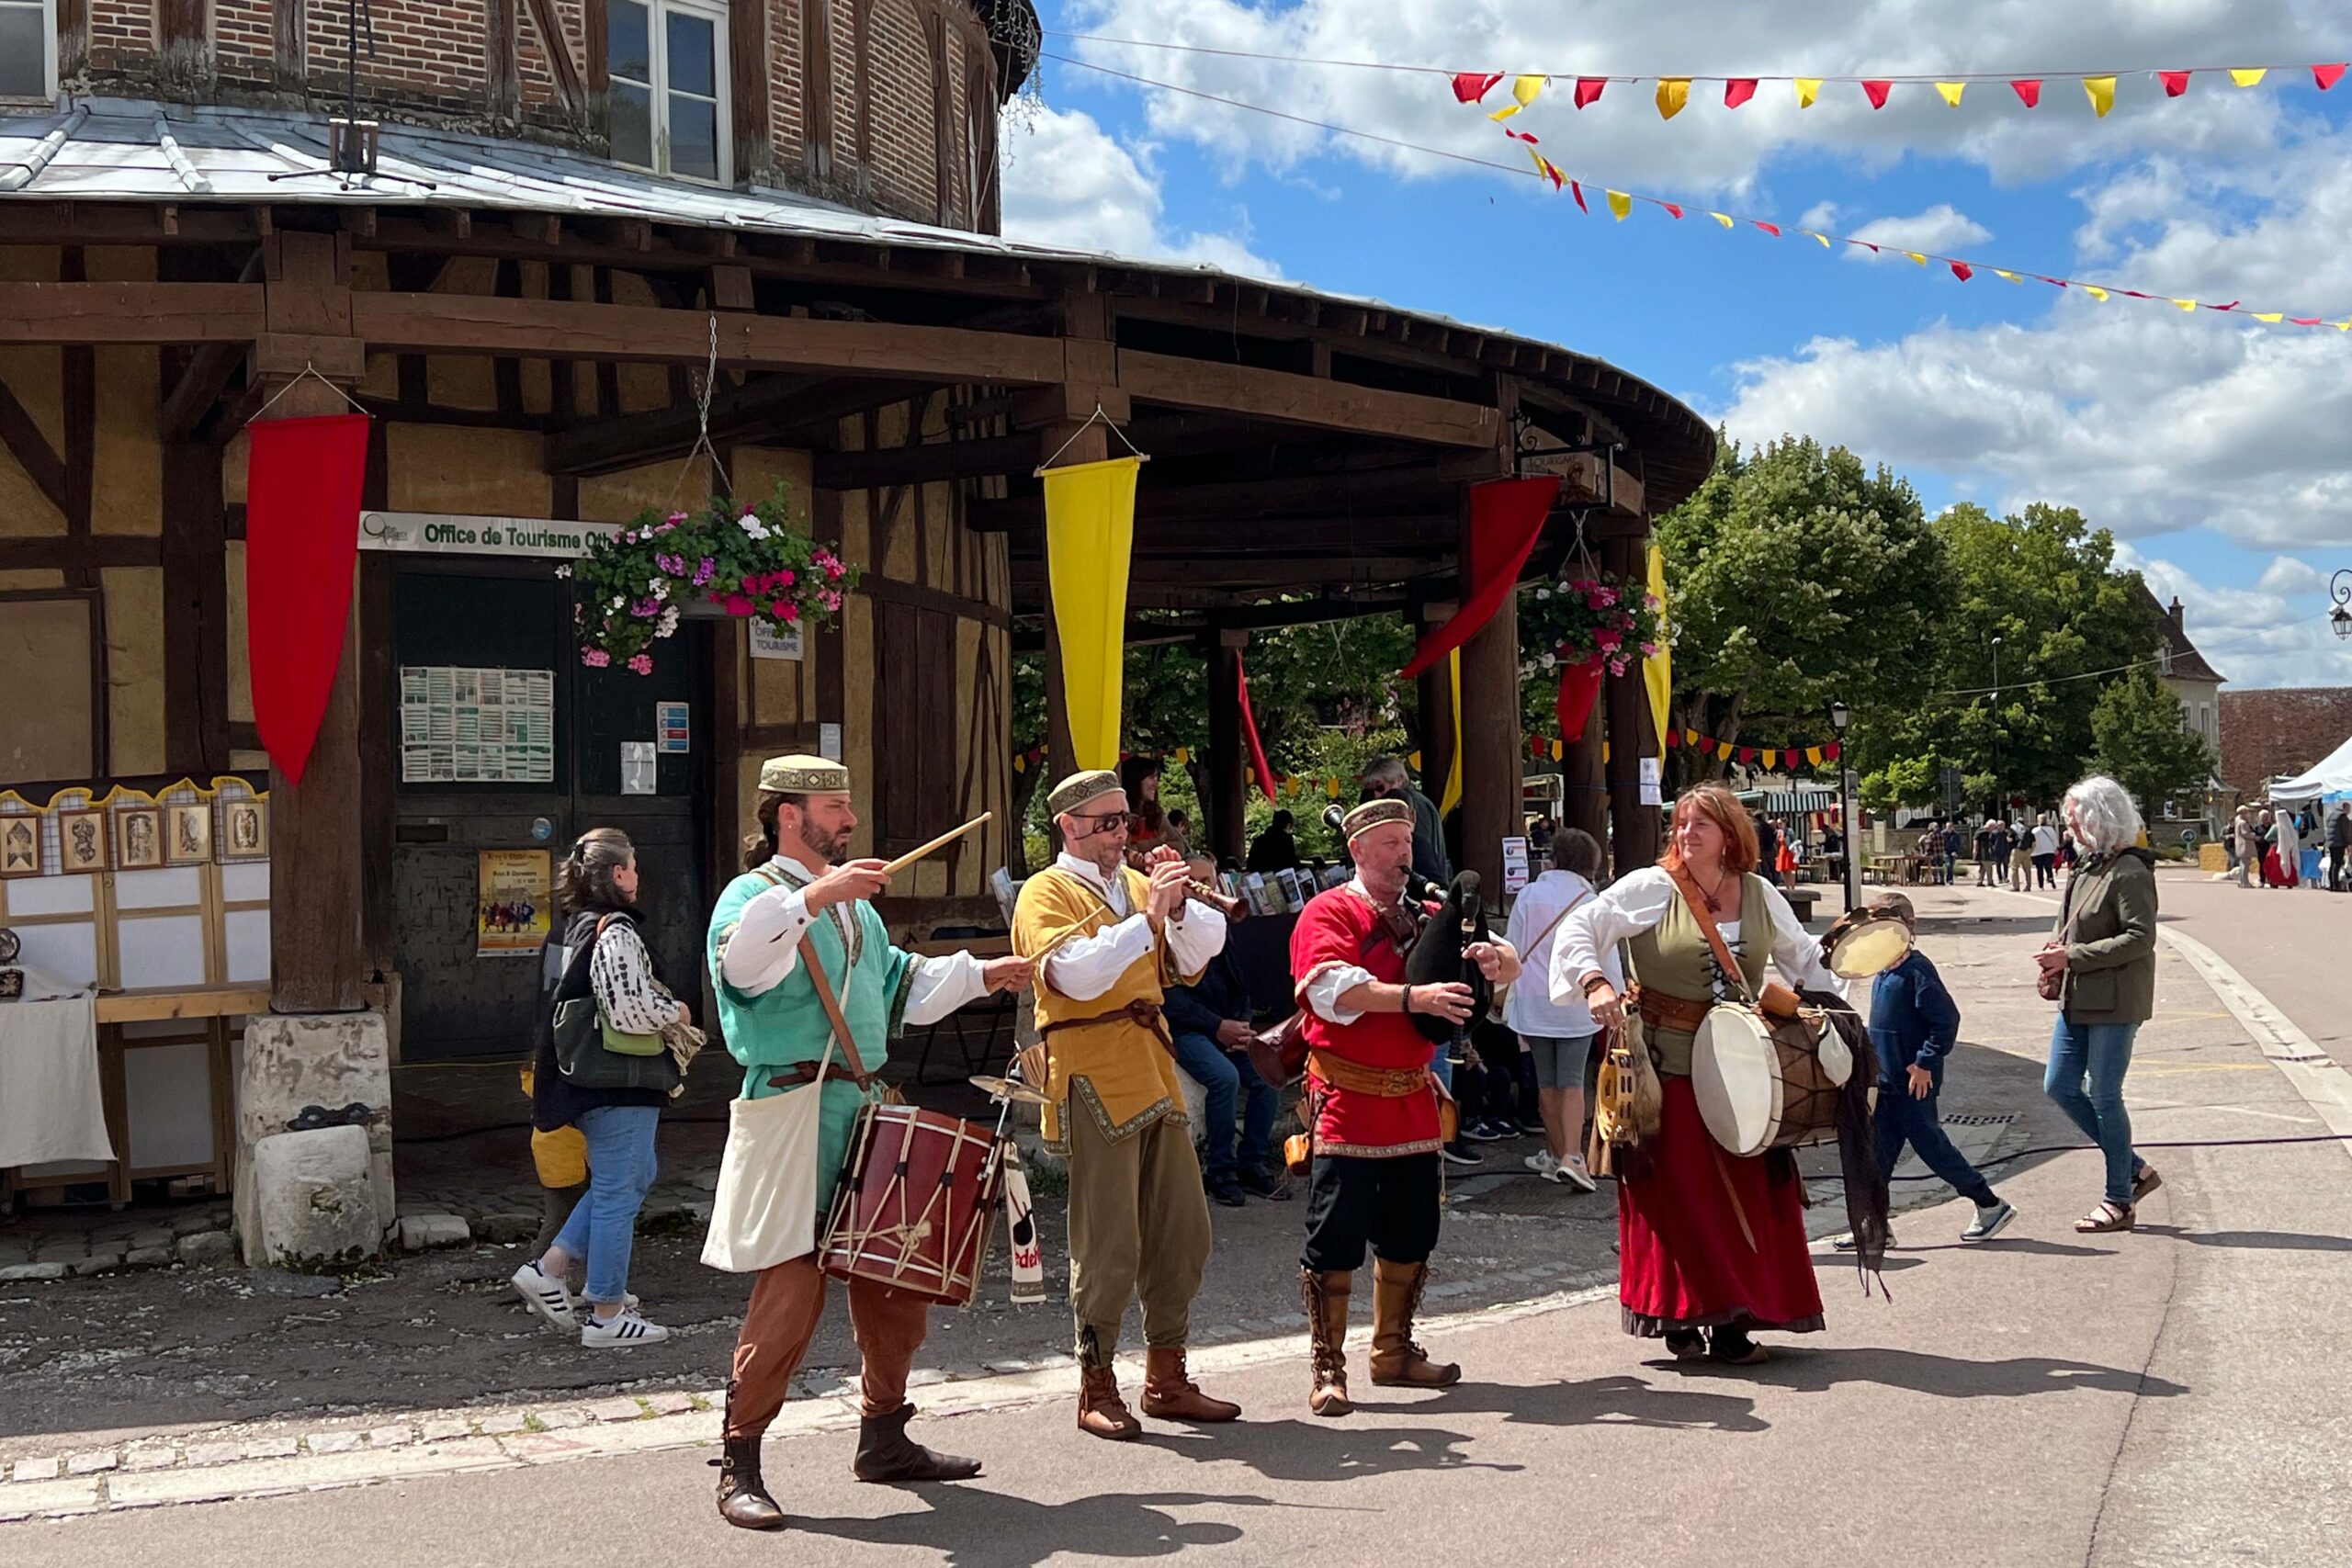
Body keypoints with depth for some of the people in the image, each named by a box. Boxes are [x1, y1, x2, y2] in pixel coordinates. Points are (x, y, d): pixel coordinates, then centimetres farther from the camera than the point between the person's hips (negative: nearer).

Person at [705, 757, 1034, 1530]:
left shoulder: (853, 902, 21)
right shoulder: (755, 894, -7)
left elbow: (899, 985, 33)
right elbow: (739, 960, -31)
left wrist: (981, 974, 29)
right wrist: (815, 896, -39)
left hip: (864, 1110, 9)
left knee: (895, 1277, 12)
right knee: (792, 1287, -12)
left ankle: (885, 1441, 26)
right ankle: (739, 1464, -1)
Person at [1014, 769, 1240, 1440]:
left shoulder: (1137, 882, 15)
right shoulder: (1047, 893, -5)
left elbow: (1203, 952, 8)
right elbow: (1077, 973, -21)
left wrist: (1177, 905, -9)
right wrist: (1148, 916, -23)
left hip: (1154, 1077, 7)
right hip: (1093, 1081, -7)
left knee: (1182, 1234, 11)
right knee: (1109, 1245, -3)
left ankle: (1167, 1379, 23)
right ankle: (1097, 1389, 9)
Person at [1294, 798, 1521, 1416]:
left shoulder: (1423, 917, 16)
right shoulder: (1328, 913, -4)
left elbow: (1511, 969, 15)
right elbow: (1334, 989, -21)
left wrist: (1492, 958, -10)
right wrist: (1413, 998, -30)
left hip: (1414, 1102, 7)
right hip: (1347, 1101, -7)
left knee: (1410, 1235, 13)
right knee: (1335, 1239, -5)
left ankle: (1394, 1353, 27)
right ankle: (1328, 1370, 4)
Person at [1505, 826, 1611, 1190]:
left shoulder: (1529, 895, -3)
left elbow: (1512, 948, 2)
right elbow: (1606, 958, -3)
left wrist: (1508, 993, 13)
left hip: (1534, 1003, 1)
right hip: (1576, 1004, -1)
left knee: (1547, 1080, 12)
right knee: (1572, 1080, -1)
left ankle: (1557, 1153, 19)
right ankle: (1571, 1156, -15)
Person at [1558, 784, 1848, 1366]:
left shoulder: (1761, 895, 8)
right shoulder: (1652, 888, -5)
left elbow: (1803, 958, 21)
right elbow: (1581, 927, -9)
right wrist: (1596, 982, -25)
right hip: (1668, 1067, -4)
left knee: (1747, 1193, 5)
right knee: (1676, 1192, 0)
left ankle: (1732, 1321, 15)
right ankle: (1679, 1318, 13)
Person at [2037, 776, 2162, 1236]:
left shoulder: (2129, 872, -16)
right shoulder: (2090, 866, 12)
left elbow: (2140, 938, -22)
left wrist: (2073, 956, -22)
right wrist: (2060, 948, 4)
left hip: (2114, 1003, -10)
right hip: (2079, 999, 10)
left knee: (2104, 1097, -2)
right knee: (2059, 1087, 10)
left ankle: (2119, 1201, 12)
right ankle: (2134, 1170, 23)